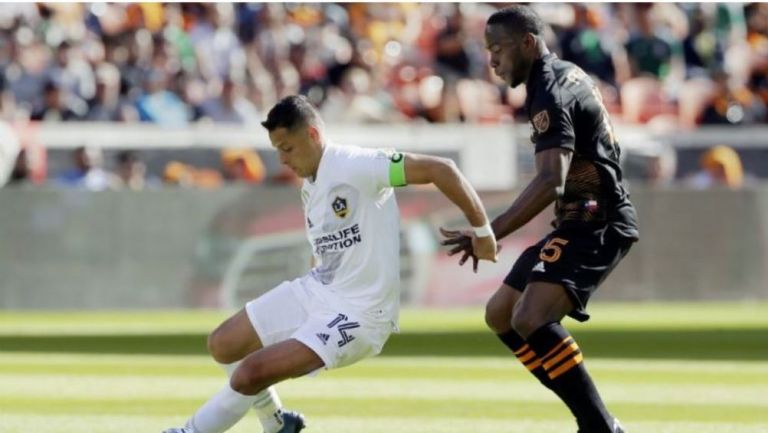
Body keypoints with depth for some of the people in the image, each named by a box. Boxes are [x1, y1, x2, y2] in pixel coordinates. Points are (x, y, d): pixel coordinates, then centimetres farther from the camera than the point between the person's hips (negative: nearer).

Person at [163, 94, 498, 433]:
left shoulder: (355, 166, -19)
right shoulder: (310, 187, 9)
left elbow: (440, 169, -21)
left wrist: (481, 231, -16)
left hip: (357, 313, -9)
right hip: (316, 291, 9)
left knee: (250, 373, -21)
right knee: (222, 345, 10)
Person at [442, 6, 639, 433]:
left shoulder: (551, 95, -19)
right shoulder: (569, 75, 12)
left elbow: (551, 183, -32)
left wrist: (491, 233, -40)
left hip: (595, 224, -11)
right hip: (580, 221, 11)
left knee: (531, 320, -27)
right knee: (501, 315, 14)